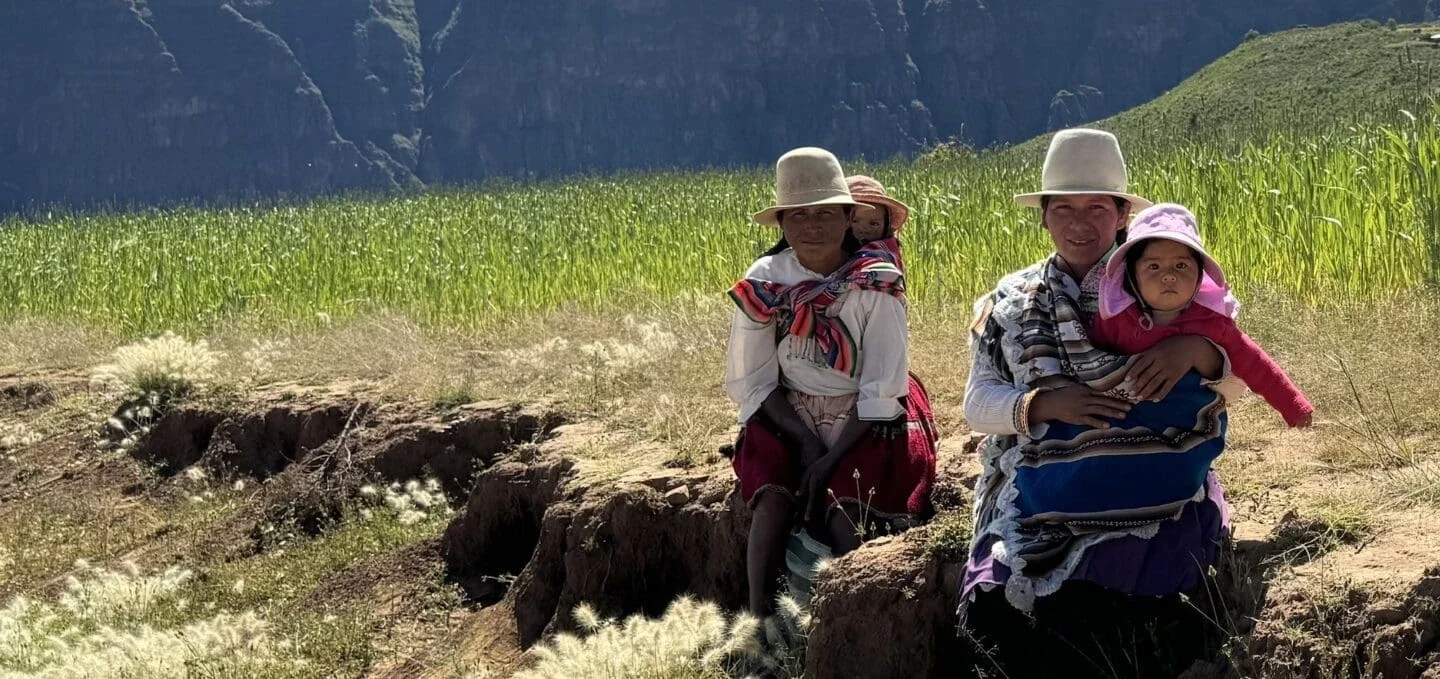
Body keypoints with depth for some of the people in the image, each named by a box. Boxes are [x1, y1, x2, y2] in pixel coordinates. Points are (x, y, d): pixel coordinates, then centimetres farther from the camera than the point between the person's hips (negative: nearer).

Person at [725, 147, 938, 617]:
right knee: (771, 498, -26)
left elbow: (883, 388, -11)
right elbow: (751, 380, 0)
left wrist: (833, 456, -18)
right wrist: (805, 442, -12)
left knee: (842, 512, -28)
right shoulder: (763, 284, -4)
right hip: (790, 420, 2)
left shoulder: (876, 284, -11)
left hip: (865, 424, -2)